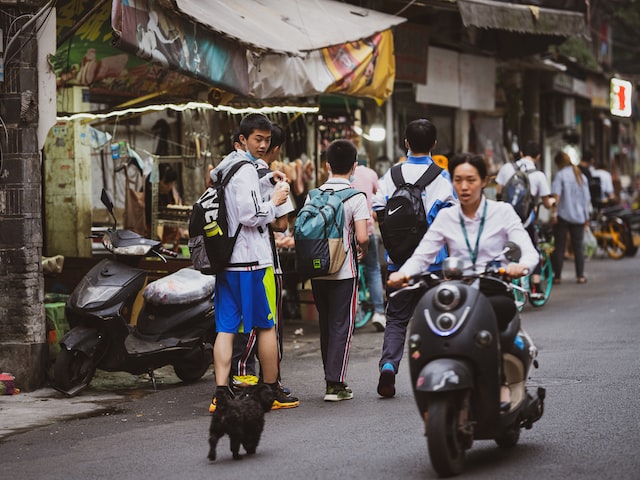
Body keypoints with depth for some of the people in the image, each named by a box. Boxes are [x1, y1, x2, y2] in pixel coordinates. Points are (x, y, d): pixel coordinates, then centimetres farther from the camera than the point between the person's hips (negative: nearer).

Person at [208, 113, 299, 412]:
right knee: (266, 326, 4)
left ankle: (221, 393, -4)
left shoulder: (225, 168, 16)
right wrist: (275, 202, -4)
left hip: (225, 259, 8)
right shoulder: (246, 170, -12)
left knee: (225, 328, 3)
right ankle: (272, 392, 12)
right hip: (252, 259, -8)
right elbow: (250, 215, -20)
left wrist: (267, 179, 22)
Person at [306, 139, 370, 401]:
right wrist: (363, 250, 6)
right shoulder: (356, 197, -8)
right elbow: (362, 236, -16)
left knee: (326, 324, 14)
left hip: (317, 269, 4)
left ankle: (332, 378, 20)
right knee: (342, 325, 1)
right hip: (344, 271, -4)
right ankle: (335, 383, -4)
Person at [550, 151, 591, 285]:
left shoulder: (560, 174, -4)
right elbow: (587, 198, 14)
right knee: (578, 247, 9)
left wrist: (554, 212, -15)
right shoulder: (581, 176, 12)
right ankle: (580, 275, 5)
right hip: (579, 217, 4)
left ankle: (557, 276, 0)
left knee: (559, 247, 0)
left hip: (563, 215, -4)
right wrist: (586, 216, 20)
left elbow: (556, 194, -15)